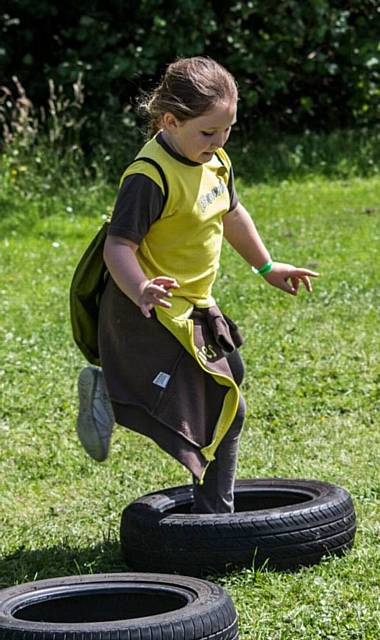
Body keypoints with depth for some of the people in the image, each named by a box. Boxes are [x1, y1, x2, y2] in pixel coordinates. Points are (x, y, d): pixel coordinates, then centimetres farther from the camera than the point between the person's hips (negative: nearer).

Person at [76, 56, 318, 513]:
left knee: (226, 410, 13)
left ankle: (216, 516, 26)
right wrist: (142, 292, -46)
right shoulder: (150, 176, -23)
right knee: (175, 409, -19)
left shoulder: (215, 162, 5)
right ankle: (105, 390, 8)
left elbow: (230, 214, 24)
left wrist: (267, 267, 32)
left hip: (195, 311, 9)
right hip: (148, 316, -9)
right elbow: (118, 246, -28)